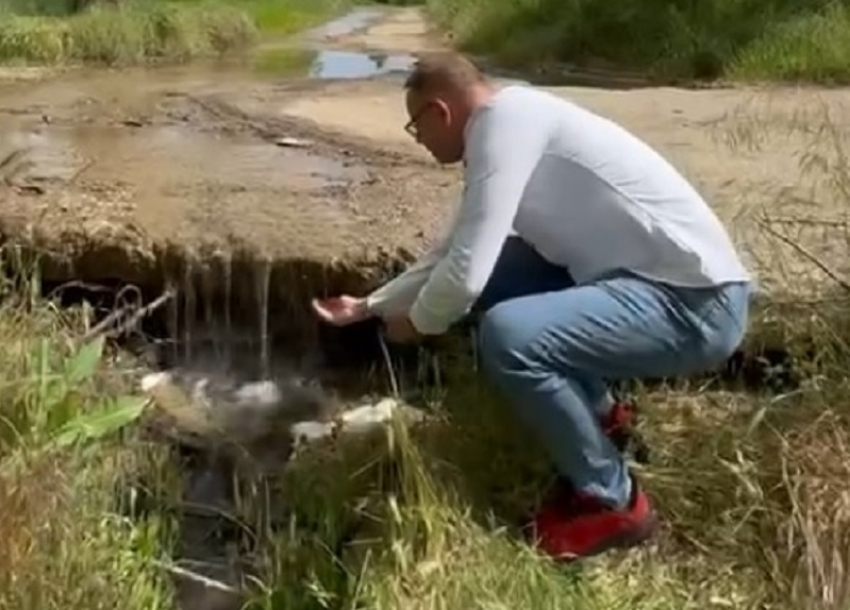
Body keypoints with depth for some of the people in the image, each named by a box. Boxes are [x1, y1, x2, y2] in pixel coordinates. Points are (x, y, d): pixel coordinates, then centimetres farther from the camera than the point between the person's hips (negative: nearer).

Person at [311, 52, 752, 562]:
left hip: (696, 302, -10)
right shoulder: (508, 129, 13)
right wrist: (370, 305, 28)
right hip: (647, 278, 10)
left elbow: (465, 275, -21)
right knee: (494, 278, 13)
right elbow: (457, 251, 25)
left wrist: (416, 321, 0)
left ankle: (613, 502, -4)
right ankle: (594, 412, 26)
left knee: (508, 336, -27)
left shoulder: (505, 118, -16)